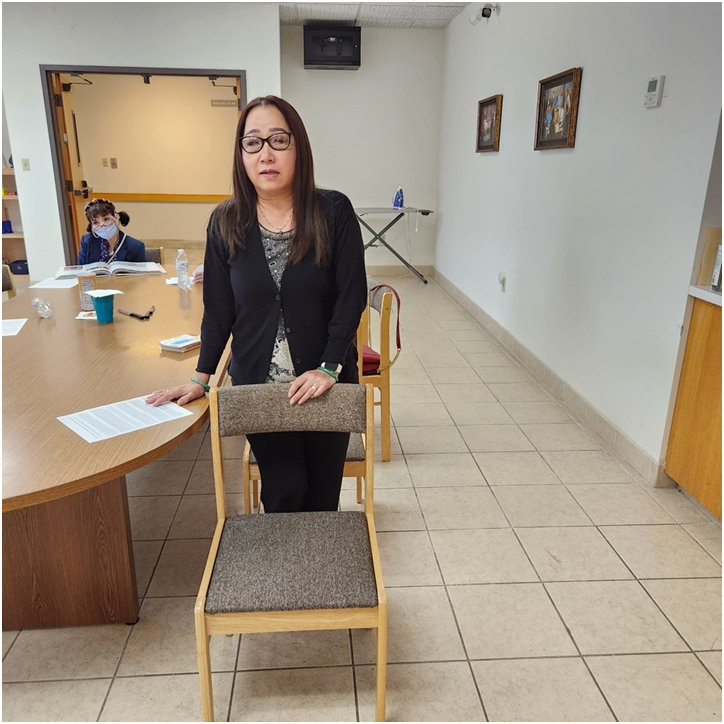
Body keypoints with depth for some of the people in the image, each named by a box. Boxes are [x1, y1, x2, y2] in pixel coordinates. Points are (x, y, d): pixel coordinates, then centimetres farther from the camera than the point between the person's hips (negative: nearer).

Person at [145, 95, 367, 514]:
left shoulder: (333, 212, -10)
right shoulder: (226, 223, -3)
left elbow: (352, 297, -10)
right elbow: (218, 310, 3)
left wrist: (329, 367, -18)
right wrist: (201, 378, 1)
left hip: (326, 382, 0)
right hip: (257, 385, 1)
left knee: (322, 491, 13)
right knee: (284, 491, 3)